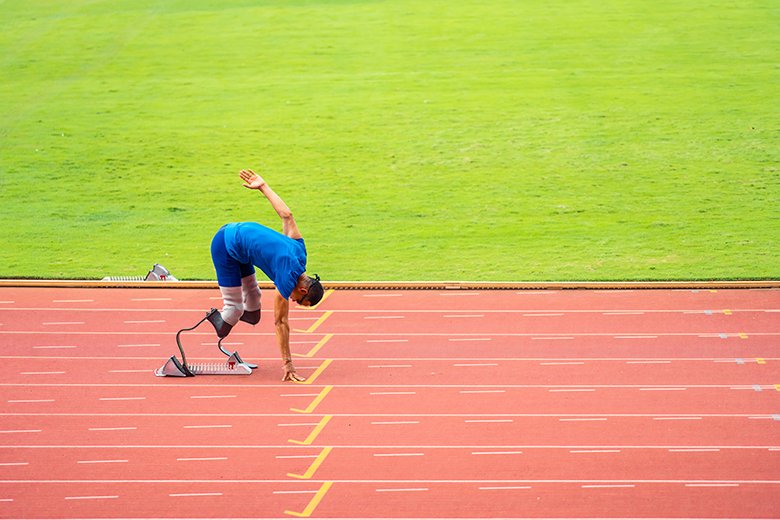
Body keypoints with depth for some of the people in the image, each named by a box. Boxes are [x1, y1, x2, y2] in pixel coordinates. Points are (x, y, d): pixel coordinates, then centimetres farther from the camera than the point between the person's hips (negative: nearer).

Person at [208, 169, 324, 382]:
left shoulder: (299, 251, -5)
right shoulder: (288, 279, -23)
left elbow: (286, 215, 4)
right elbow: (281, 323, -19)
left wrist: (263, 186, 15)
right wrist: (287, 364, -16)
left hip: (239, 232, 8)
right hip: (225, 246, -8)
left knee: (252, 295, 16)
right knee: (234, 306, -8)